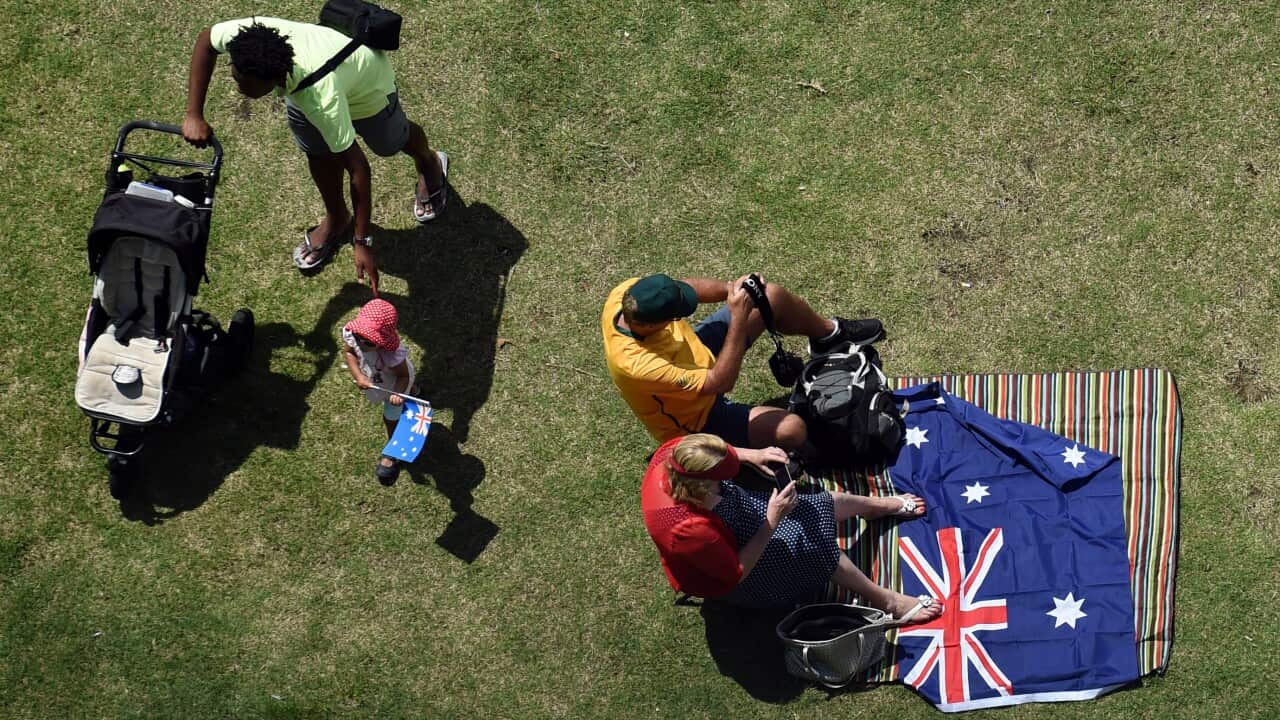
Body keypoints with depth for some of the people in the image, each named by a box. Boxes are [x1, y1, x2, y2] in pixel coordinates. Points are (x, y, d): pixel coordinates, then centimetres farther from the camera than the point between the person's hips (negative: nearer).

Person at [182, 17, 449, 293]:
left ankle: (430, 163, 57)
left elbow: (357, 167, -43)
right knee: (318, 153, 3)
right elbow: (205, 40, -16)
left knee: (390, 144, 22)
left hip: (368, 82, -3)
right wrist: (194, 115, -25)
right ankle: (337, 219, 33)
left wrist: (362, 242, -39)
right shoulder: (244, 35, -40)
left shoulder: (322, 99, -51)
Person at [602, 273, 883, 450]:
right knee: (791, 429, -25)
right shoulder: (637, 366, -46)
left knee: (772, 295, 3)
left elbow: (684, 288, -7)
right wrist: (738, 316, -40)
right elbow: (720, 382, -38)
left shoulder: (631, 292, -27)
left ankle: (830, 333, 35)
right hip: (697, 417, -7)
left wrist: (732, 289, -24)